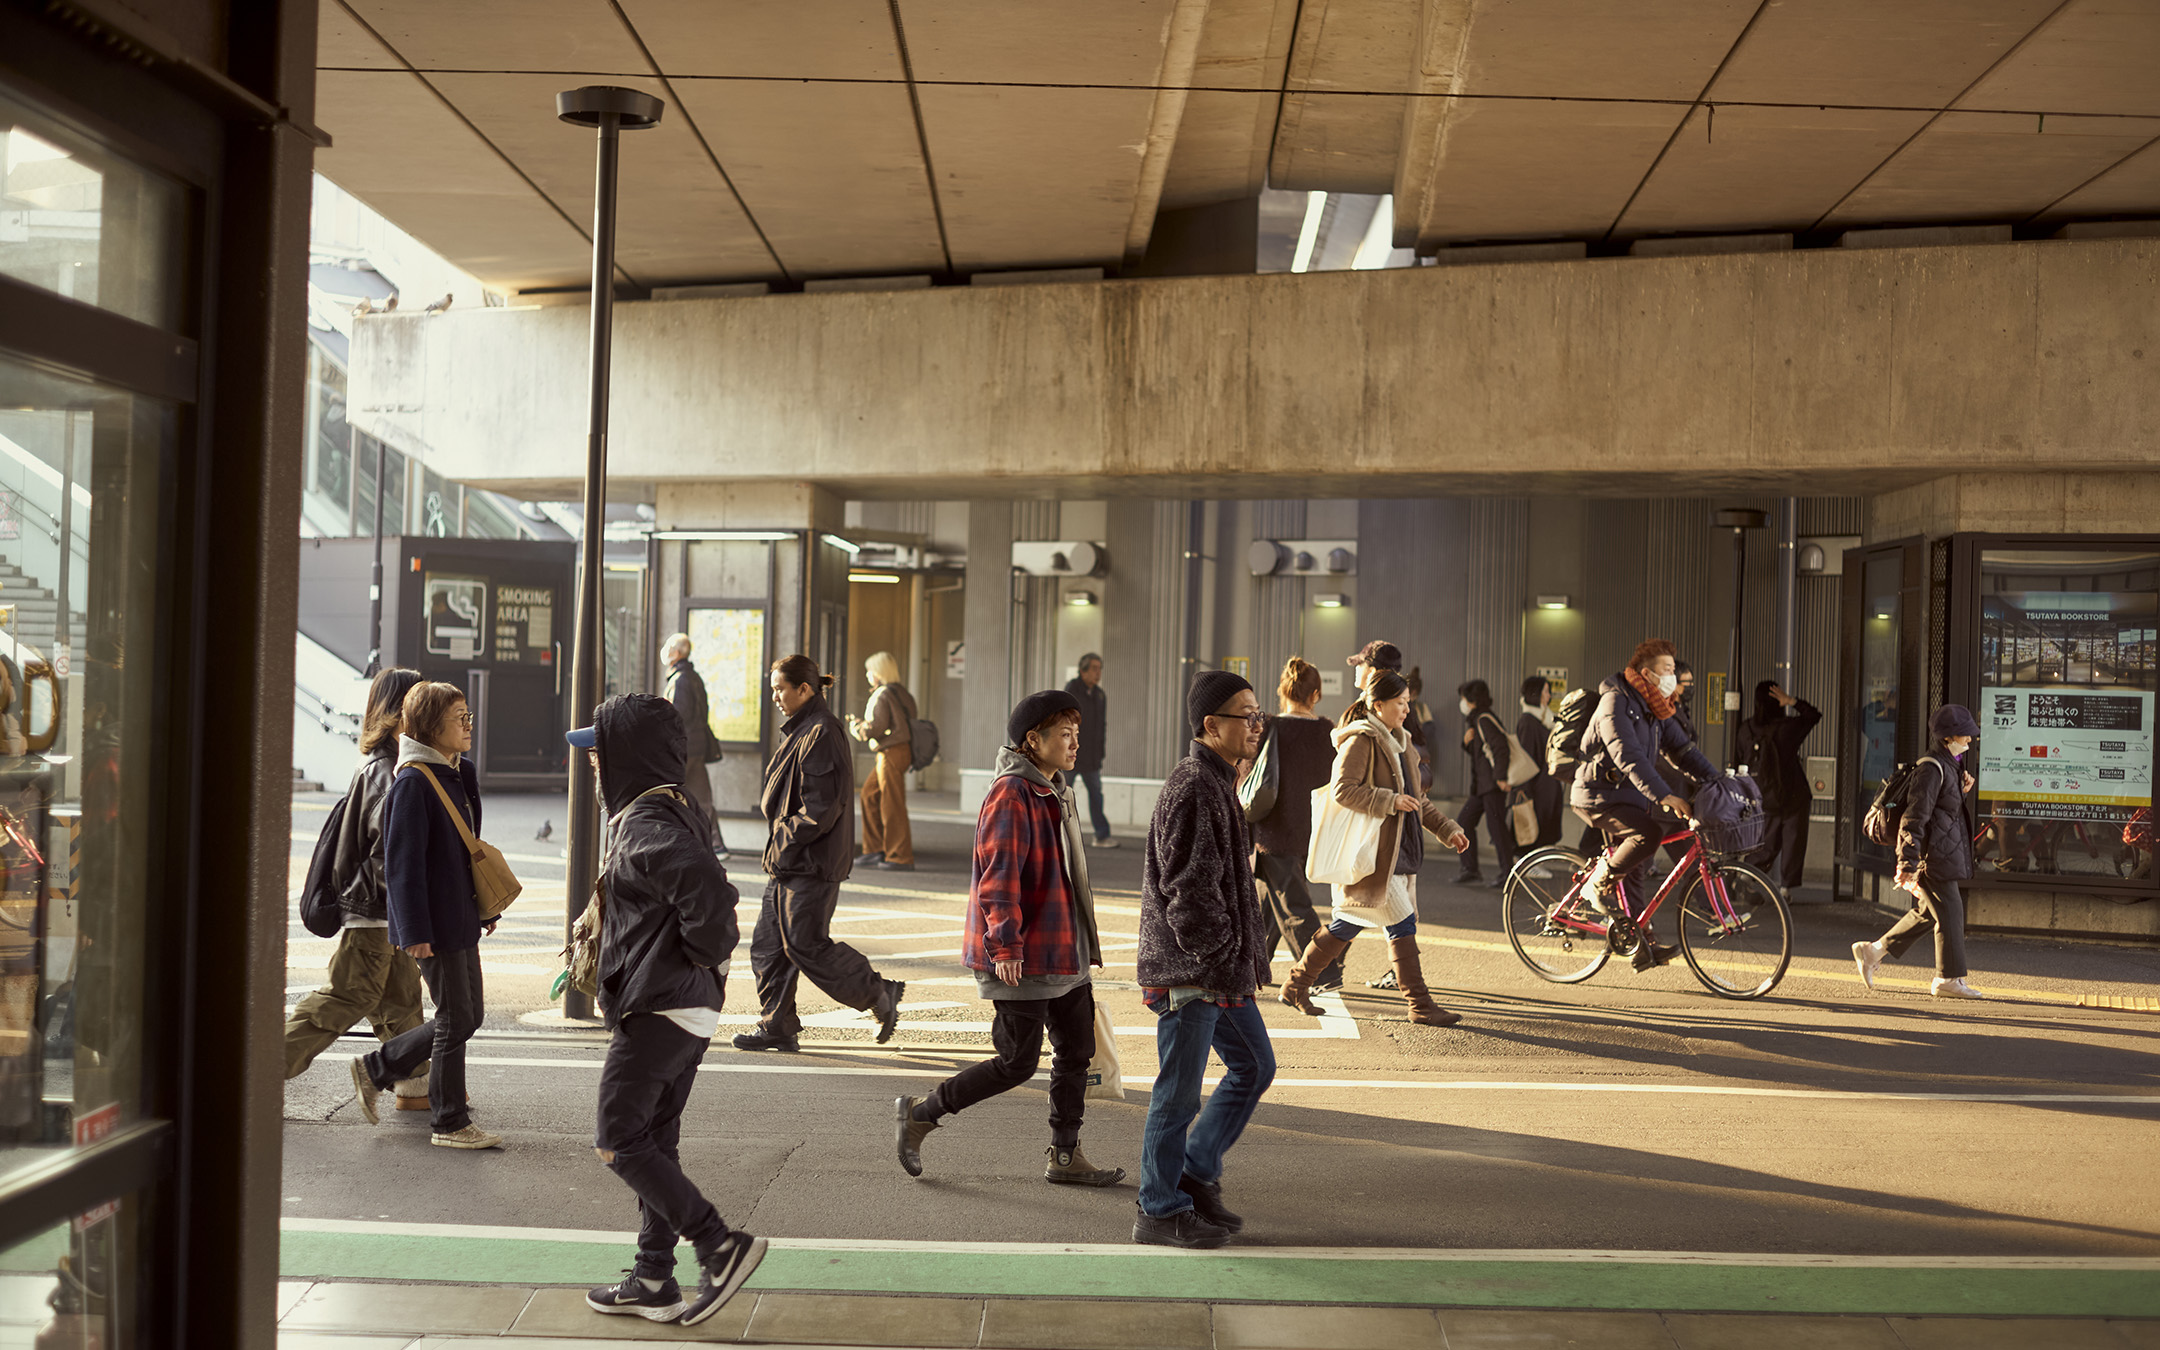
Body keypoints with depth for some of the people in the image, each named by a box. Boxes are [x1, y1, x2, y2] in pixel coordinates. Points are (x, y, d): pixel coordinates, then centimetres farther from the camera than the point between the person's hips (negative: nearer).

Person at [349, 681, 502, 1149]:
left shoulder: (456, 775, 12)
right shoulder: (413, 782, -16)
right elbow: (402, 864, -18)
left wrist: (484, 907, 20)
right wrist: (415, 931, -20)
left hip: (461, 918, 9)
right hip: (435, 925, -9)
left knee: (469, 1014, 14)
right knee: (456, 1019, 0)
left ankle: (375, 1068, 28)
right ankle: (450, 1123, 13)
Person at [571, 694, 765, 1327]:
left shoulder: (645, 824, -19)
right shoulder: (674, 811, 13)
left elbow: (706, 885, -34)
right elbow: (708, 892, 19)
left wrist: (702, 954, -19)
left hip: (656, 1010, -10)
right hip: (689, 1009, 10)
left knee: (617, 1141, -1)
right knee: (654, 1143, 15)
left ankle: (722, 1245, -2)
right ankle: (654, 1281, 21)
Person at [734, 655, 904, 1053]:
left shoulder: (822, 735, -17)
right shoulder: (803, 731, 16)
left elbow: (823, 806, -22)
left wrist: (786, 838, -14)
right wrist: (783, 837, 12)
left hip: (813, 862, -10)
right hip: (792, 859, 10)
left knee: (806, 945, -6)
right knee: (768, 942, 9)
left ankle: (879, 994, 8)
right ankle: (777, 1027, 14)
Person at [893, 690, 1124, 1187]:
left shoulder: (1055, 793, 15)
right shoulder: (1011, 794, -16)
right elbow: (998, 875, -21)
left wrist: (1086, 942, 24)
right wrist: (1006, 946, -26)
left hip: (1064, 952, 10)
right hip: (1022, 959, -9)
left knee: (1076, 1051, 10)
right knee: (1018, 1063, -4)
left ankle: (1065, 1157, 20)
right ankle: (918, 1114, 11)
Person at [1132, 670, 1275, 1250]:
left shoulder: (1218, 782, 15)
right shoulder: (1192, 789, -19)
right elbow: (1189, 889, -23)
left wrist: (1244, 958, 18)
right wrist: (1223, 956, -16)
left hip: (1221, 970, 10)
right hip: (1188, 972, -10)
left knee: (1254, 1066, 17)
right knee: (1179, 1093, 1)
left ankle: (1196, 1174, 28)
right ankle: (1161, 1212, 14)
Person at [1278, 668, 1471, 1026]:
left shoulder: (1398, 742, 19)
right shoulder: (1360, 741, -10)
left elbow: (1416, 798, 25)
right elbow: (1343, 789, -19)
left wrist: (1447, 829, 18)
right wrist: (1390, 801, -23)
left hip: (1397, 850, 9)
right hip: (1372, 853, -9)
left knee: (1348, 924, 12)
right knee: (1402, 924, -8)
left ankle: (1295, 984, 21)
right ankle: (1421, 1006, -1)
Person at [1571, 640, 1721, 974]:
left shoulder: (1654, 709, 9)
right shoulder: (1615, 703, -19)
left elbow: (1682, 748, 10)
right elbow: (1629, 757, -30)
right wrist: (1663, 795, -39)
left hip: (1628, 795, 9)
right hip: (1598, 795, -9)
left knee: (1631, 870, 8)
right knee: (1648, 833, -29)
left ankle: (1642, 945, 11)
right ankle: (1599, 881, -9)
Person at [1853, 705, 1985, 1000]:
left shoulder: (1948, 766, 15)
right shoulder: (1931, 769, -17)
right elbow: (1914, 818, -21)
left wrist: (1961, 791, 8)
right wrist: (1908, 865, -24)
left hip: (1943, 854, 10)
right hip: (1932, 856, -10)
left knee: (1927, 911, 15)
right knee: (1948, 912, -3)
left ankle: (1872, 951, 21)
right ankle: (1949, 978, 7)